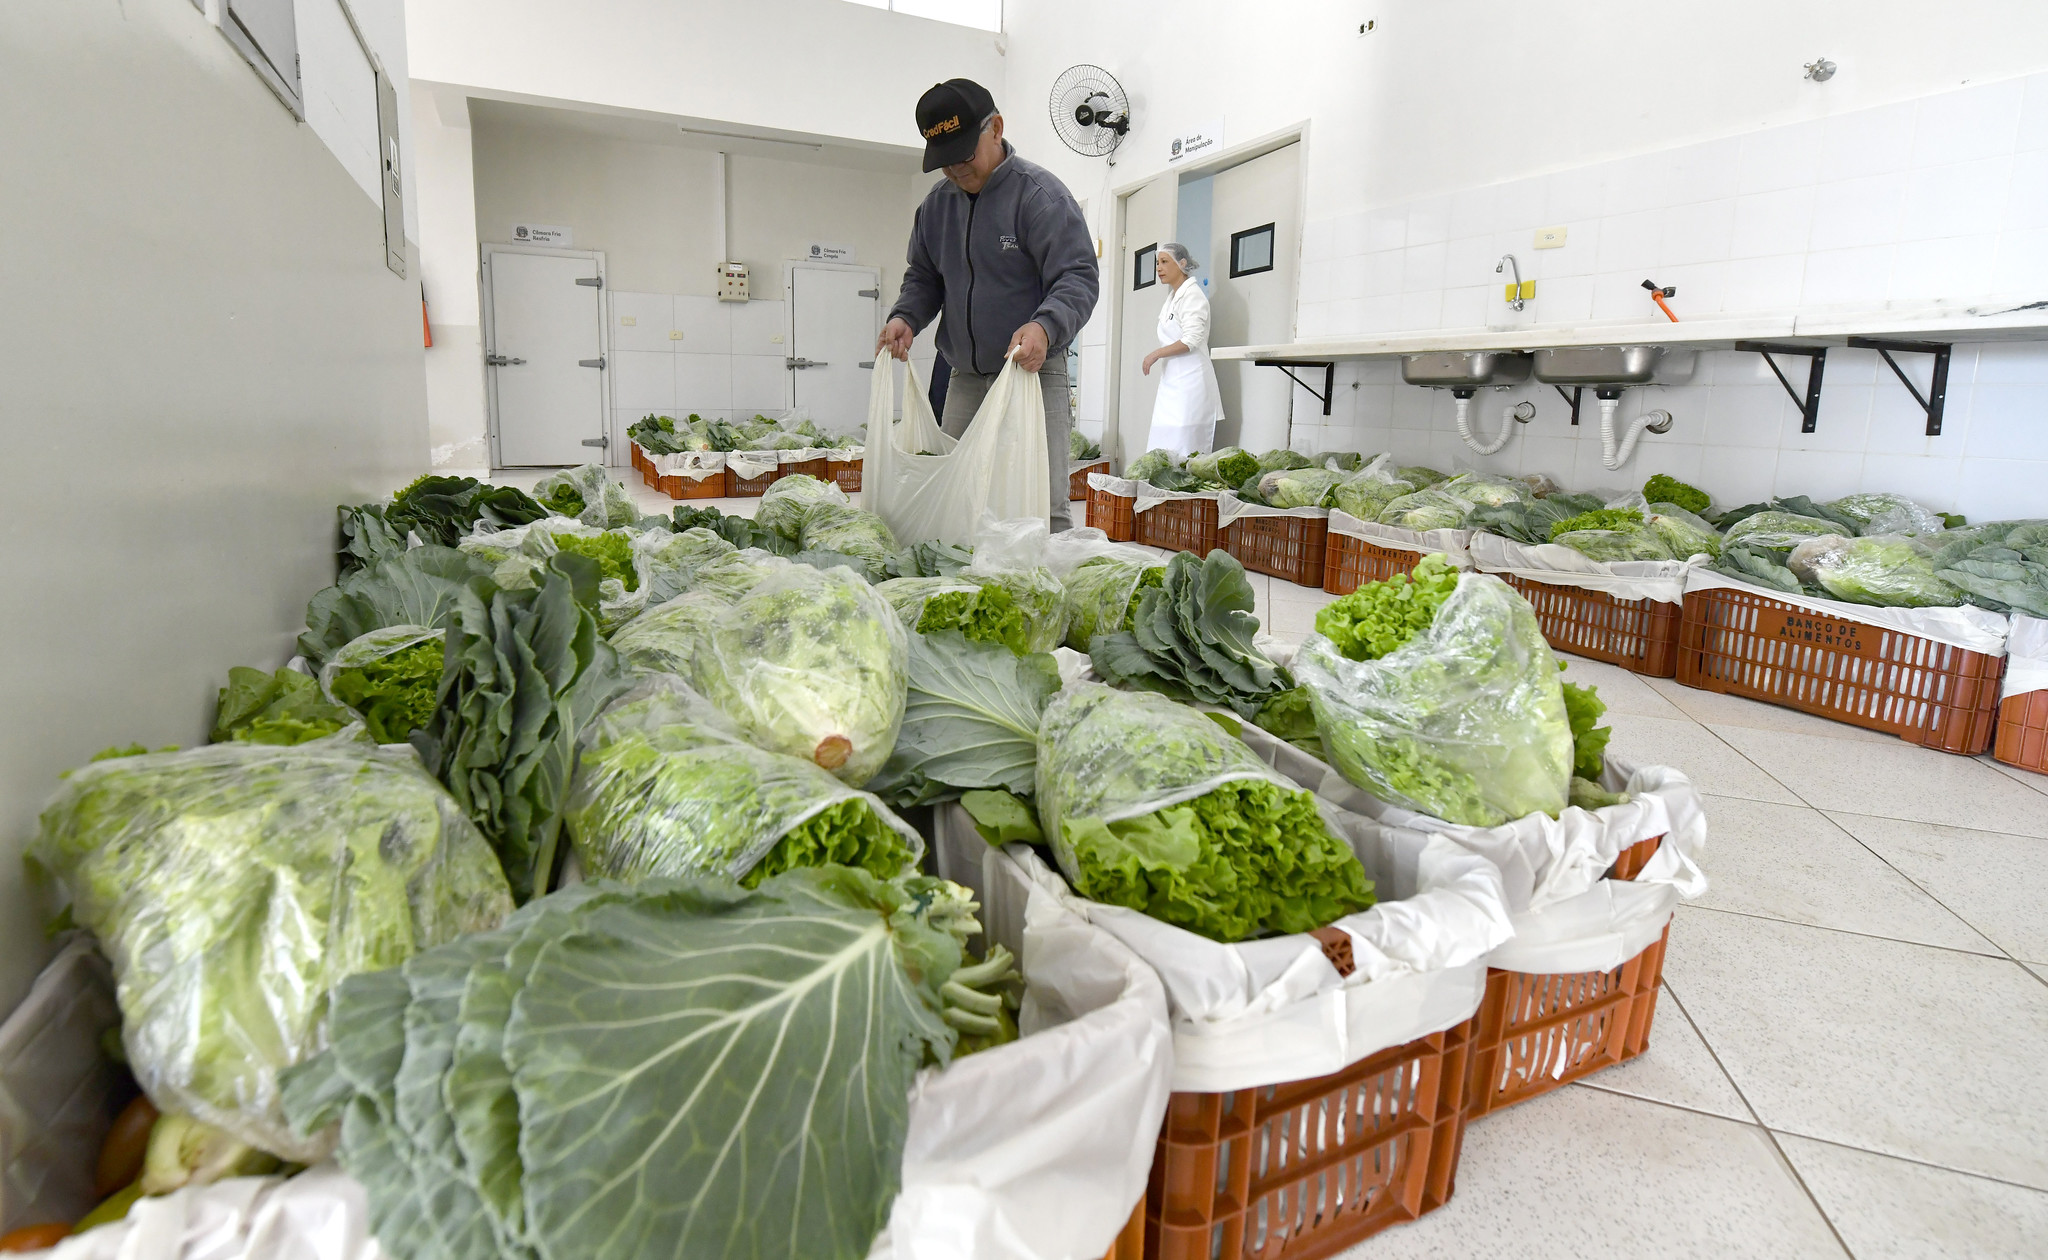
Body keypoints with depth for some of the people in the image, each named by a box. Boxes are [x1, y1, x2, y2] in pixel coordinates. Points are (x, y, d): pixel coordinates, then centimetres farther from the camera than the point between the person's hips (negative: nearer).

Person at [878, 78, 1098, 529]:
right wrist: (905, 317, 1)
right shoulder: (936, 203, 14)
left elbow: (1079, 277, -13)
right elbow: (923, 277, 24)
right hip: (965, 380, 6)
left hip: (1034, 374, -6)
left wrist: (1045, 326, -33)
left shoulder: (1040, 193, -6)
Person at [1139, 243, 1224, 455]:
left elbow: (1191, 340, -17)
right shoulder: (1172, 298, 20)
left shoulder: (1192, 294, -7)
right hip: (1172, 380, 9)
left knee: (1184, 450, -14)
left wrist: (1156, 354, -12)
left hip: (1189, 380, -9)